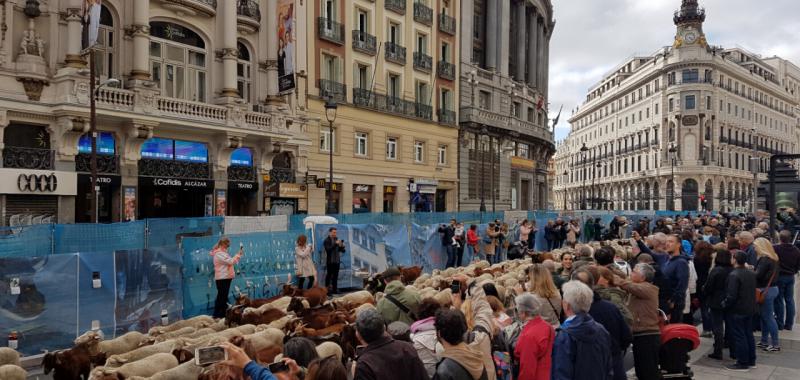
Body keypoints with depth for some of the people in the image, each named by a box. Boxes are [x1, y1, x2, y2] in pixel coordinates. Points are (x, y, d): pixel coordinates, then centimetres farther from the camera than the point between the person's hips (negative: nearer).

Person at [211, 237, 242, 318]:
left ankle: (223, 314, 18)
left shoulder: (222, 253, 19)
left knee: (224, 297, 12)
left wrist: (238, 255, 10)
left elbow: (230, 262, 19)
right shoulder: (219, 254, -14)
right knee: (221, 297, -8)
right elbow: (231, 261, -20)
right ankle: (217, 315, -5)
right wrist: (239, 254, -12)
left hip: (225, 278, 10)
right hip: (222, 279, -10)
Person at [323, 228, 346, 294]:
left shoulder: (337, 240, 12)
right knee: (329, 275, -2)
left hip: (337, 261, 5)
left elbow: (343, 251, 10)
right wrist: (335, 244, -25)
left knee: (335, 276, 7)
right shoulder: (326, 241, -4)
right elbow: (328, 249, -20)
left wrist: (342, 246, -10)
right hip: (330, 261, -5)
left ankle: (335, 289, 12)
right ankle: (327, 289, 2)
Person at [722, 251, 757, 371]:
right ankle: (751, 360, 26)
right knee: (749, 335, 17)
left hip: (737, 311, -8)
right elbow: (754, 291, 14)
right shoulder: (752, 274, 5)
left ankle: (743, 363, 6)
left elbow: (731, 295, -24)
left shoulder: (734, 275, -22)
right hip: (750, 309, 8)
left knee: (739, 337, 0)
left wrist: (724, 304, -9)